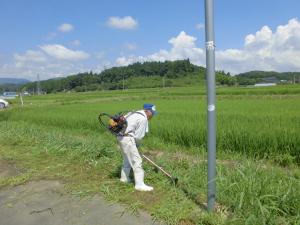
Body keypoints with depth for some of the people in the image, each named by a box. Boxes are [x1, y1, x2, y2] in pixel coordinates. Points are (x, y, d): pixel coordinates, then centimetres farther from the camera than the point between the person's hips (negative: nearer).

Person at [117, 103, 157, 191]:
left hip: (121, 137, 10)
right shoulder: (143, 119, -13)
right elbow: (138, 136, -12)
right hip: (127, 139, -10)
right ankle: (139, 184, -4)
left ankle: (124, 178, 38)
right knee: (136, 160, -6)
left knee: (127, 158, 25)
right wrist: (136, 145, 9)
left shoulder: (135, 114, 16)